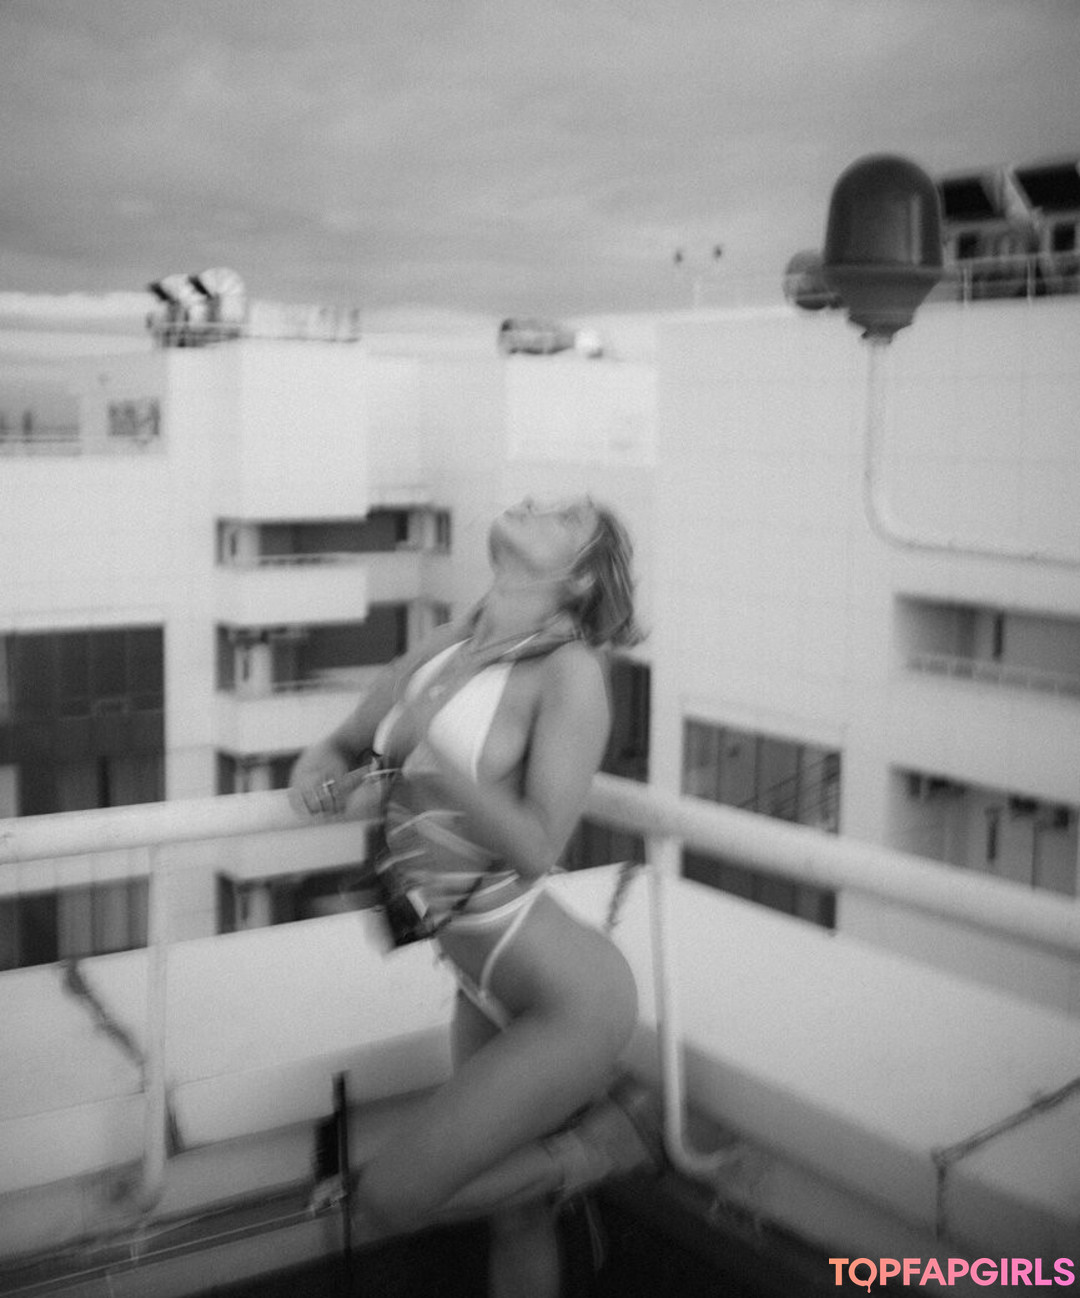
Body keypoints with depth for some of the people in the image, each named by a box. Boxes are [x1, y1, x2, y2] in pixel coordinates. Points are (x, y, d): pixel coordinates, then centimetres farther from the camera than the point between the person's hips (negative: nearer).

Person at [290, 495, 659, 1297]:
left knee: (390, 1199, -4)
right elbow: (344, 744, 17)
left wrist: (428, 746, -25)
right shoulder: (442, 649, 2)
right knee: (515, 1219, 18)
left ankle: (602, 1139, 11)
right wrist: (320, 770, -5)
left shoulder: (570, 669, -18)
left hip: (569, 1000, -6)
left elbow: (536, 847, -22)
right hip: (488, 996, 7)